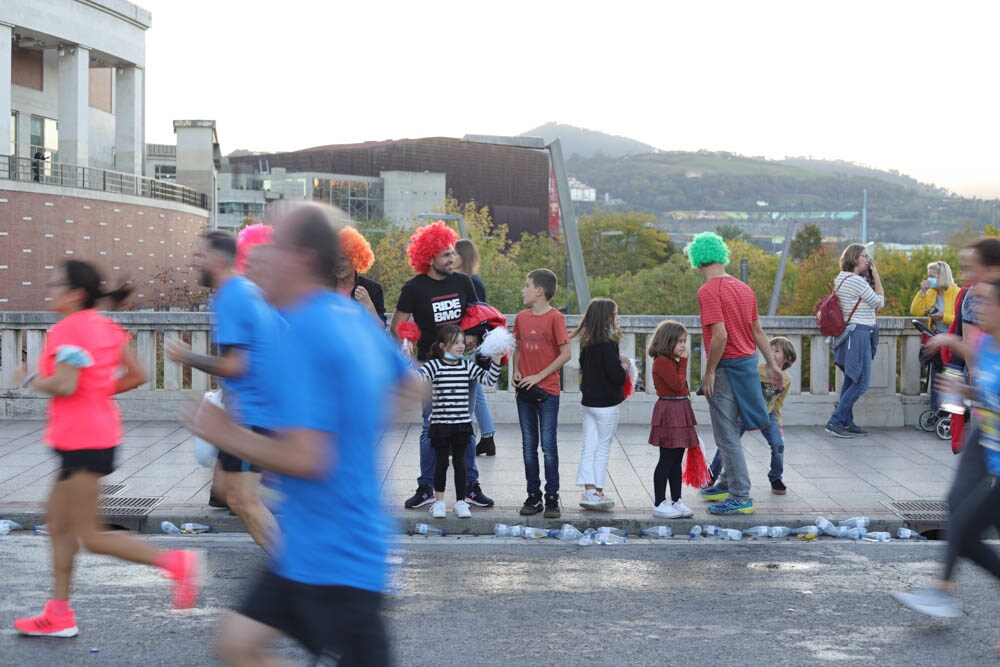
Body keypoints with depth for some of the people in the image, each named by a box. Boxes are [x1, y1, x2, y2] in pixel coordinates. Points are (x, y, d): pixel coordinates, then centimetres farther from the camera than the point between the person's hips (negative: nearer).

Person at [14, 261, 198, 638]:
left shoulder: (67, 330, -16)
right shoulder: (104, 326, 11)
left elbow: (64, 385, -26)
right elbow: (137, 375, 12)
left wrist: (30, 381, -9)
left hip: (80, 441, -10)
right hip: (100, 433, 10)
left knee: (89, 536, -4)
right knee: (57, 521, 16)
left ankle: (174, 563, -10)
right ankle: (58, 614, 20)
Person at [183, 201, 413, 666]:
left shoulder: (302, 335, -22)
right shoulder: (357, 317, 5)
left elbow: (305, 459, -27)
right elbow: (408, 383, 22)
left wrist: (227, 436, -13)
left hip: (333, 562, -10)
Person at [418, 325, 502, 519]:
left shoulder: (467, 366, 5)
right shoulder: (434, 365, -6)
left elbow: (489, 379, 5)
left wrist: (496, 361, -6)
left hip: (462, 423, 3)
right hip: (440, 423, -3)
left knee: (460, 462, 9)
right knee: (441, 463, 6)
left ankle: (461, 502, 17)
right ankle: (439, 502, 18)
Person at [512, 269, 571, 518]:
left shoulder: (555, 318, -9)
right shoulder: (521, 317, 8)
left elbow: (565, 353, -11)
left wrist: (539, 376, -14)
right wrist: (516, 371, -1)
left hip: (547, 391, -5)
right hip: (524, 392, 5)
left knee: (549, 445, -3)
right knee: (529, 445, 9)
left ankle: (552, 498, 4)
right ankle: (533, 496, 16)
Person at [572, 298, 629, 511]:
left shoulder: (587, 343, 5)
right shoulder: (608, 345, -19)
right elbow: (617, 377, -23)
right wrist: (624, 365, -3)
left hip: (588, 402, 7)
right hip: (606, 405, -7)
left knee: (589, 448, 9)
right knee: (603, 448, 3)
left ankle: (589, 491, 7)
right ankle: (597, 493, 8)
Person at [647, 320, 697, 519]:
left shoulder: (672, 361, 17)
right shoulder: (662, 361, -15)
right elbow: (678, 384, -20)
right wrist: (683, 361, -14)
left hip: (680, 413, 10)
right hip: (669, 412, -10)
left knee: (676, 460, 13)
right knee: (667, 459, -6)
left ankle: (676, 501, 20)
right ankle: (659, 504, -1)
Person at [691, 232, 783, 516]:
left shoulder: (708, 291, -17)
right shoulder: (744, 288, 9)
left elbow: (720, 336, -24)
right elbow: (757, 331, 12)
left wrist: (709, 371, -15)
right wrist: (771, 364, 18)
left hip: (727, 366, -9)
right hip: (747, 362, 9)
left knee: (727, 435, -2)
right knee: (727, 430, 22)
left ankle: (741, 497, 1)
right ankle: (727, 483, 34)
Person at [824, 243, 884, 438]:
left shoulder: (841, 278, 12)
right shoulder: (856, 281, -18)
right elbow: (879, 302, -7)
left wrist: (869, 276, 11)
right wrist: (875, 275, -3)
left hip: (849, 333, 10)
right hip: (859, 333, -10)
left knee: (851, 380, 14)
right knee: (861, 383, -7)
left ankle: (846, 422, 18)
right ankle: (834, 422, -8)